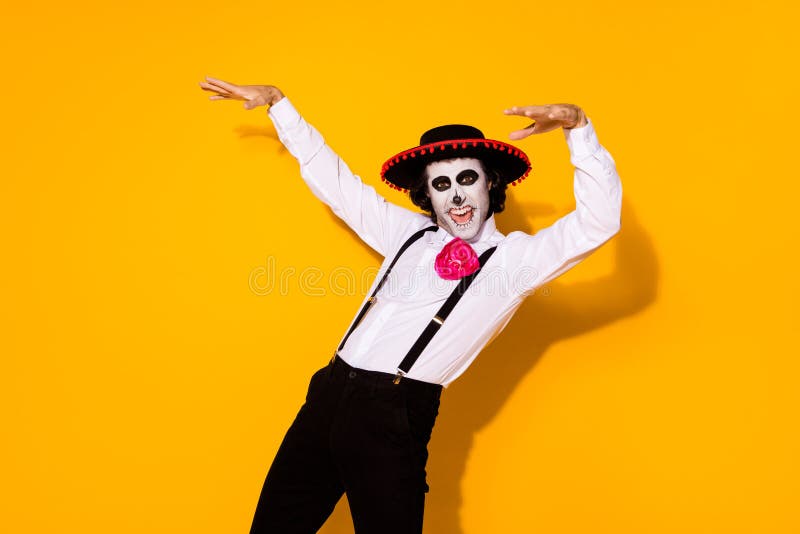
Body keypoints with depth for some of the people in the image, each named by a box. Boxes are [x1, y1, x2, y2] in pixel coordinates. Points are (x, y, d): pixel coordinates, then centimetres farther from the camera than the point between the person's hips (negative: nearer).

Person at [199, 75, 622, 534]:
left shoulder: (513, 258, 1)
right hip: (328, 396, 6)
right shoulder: (409, 234, 16)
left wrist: (577, 124, -19)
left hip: (394, 416, -5)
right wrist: (277, 102, 27)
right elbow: (332, 178, 25)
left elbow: (599, 219, -13)